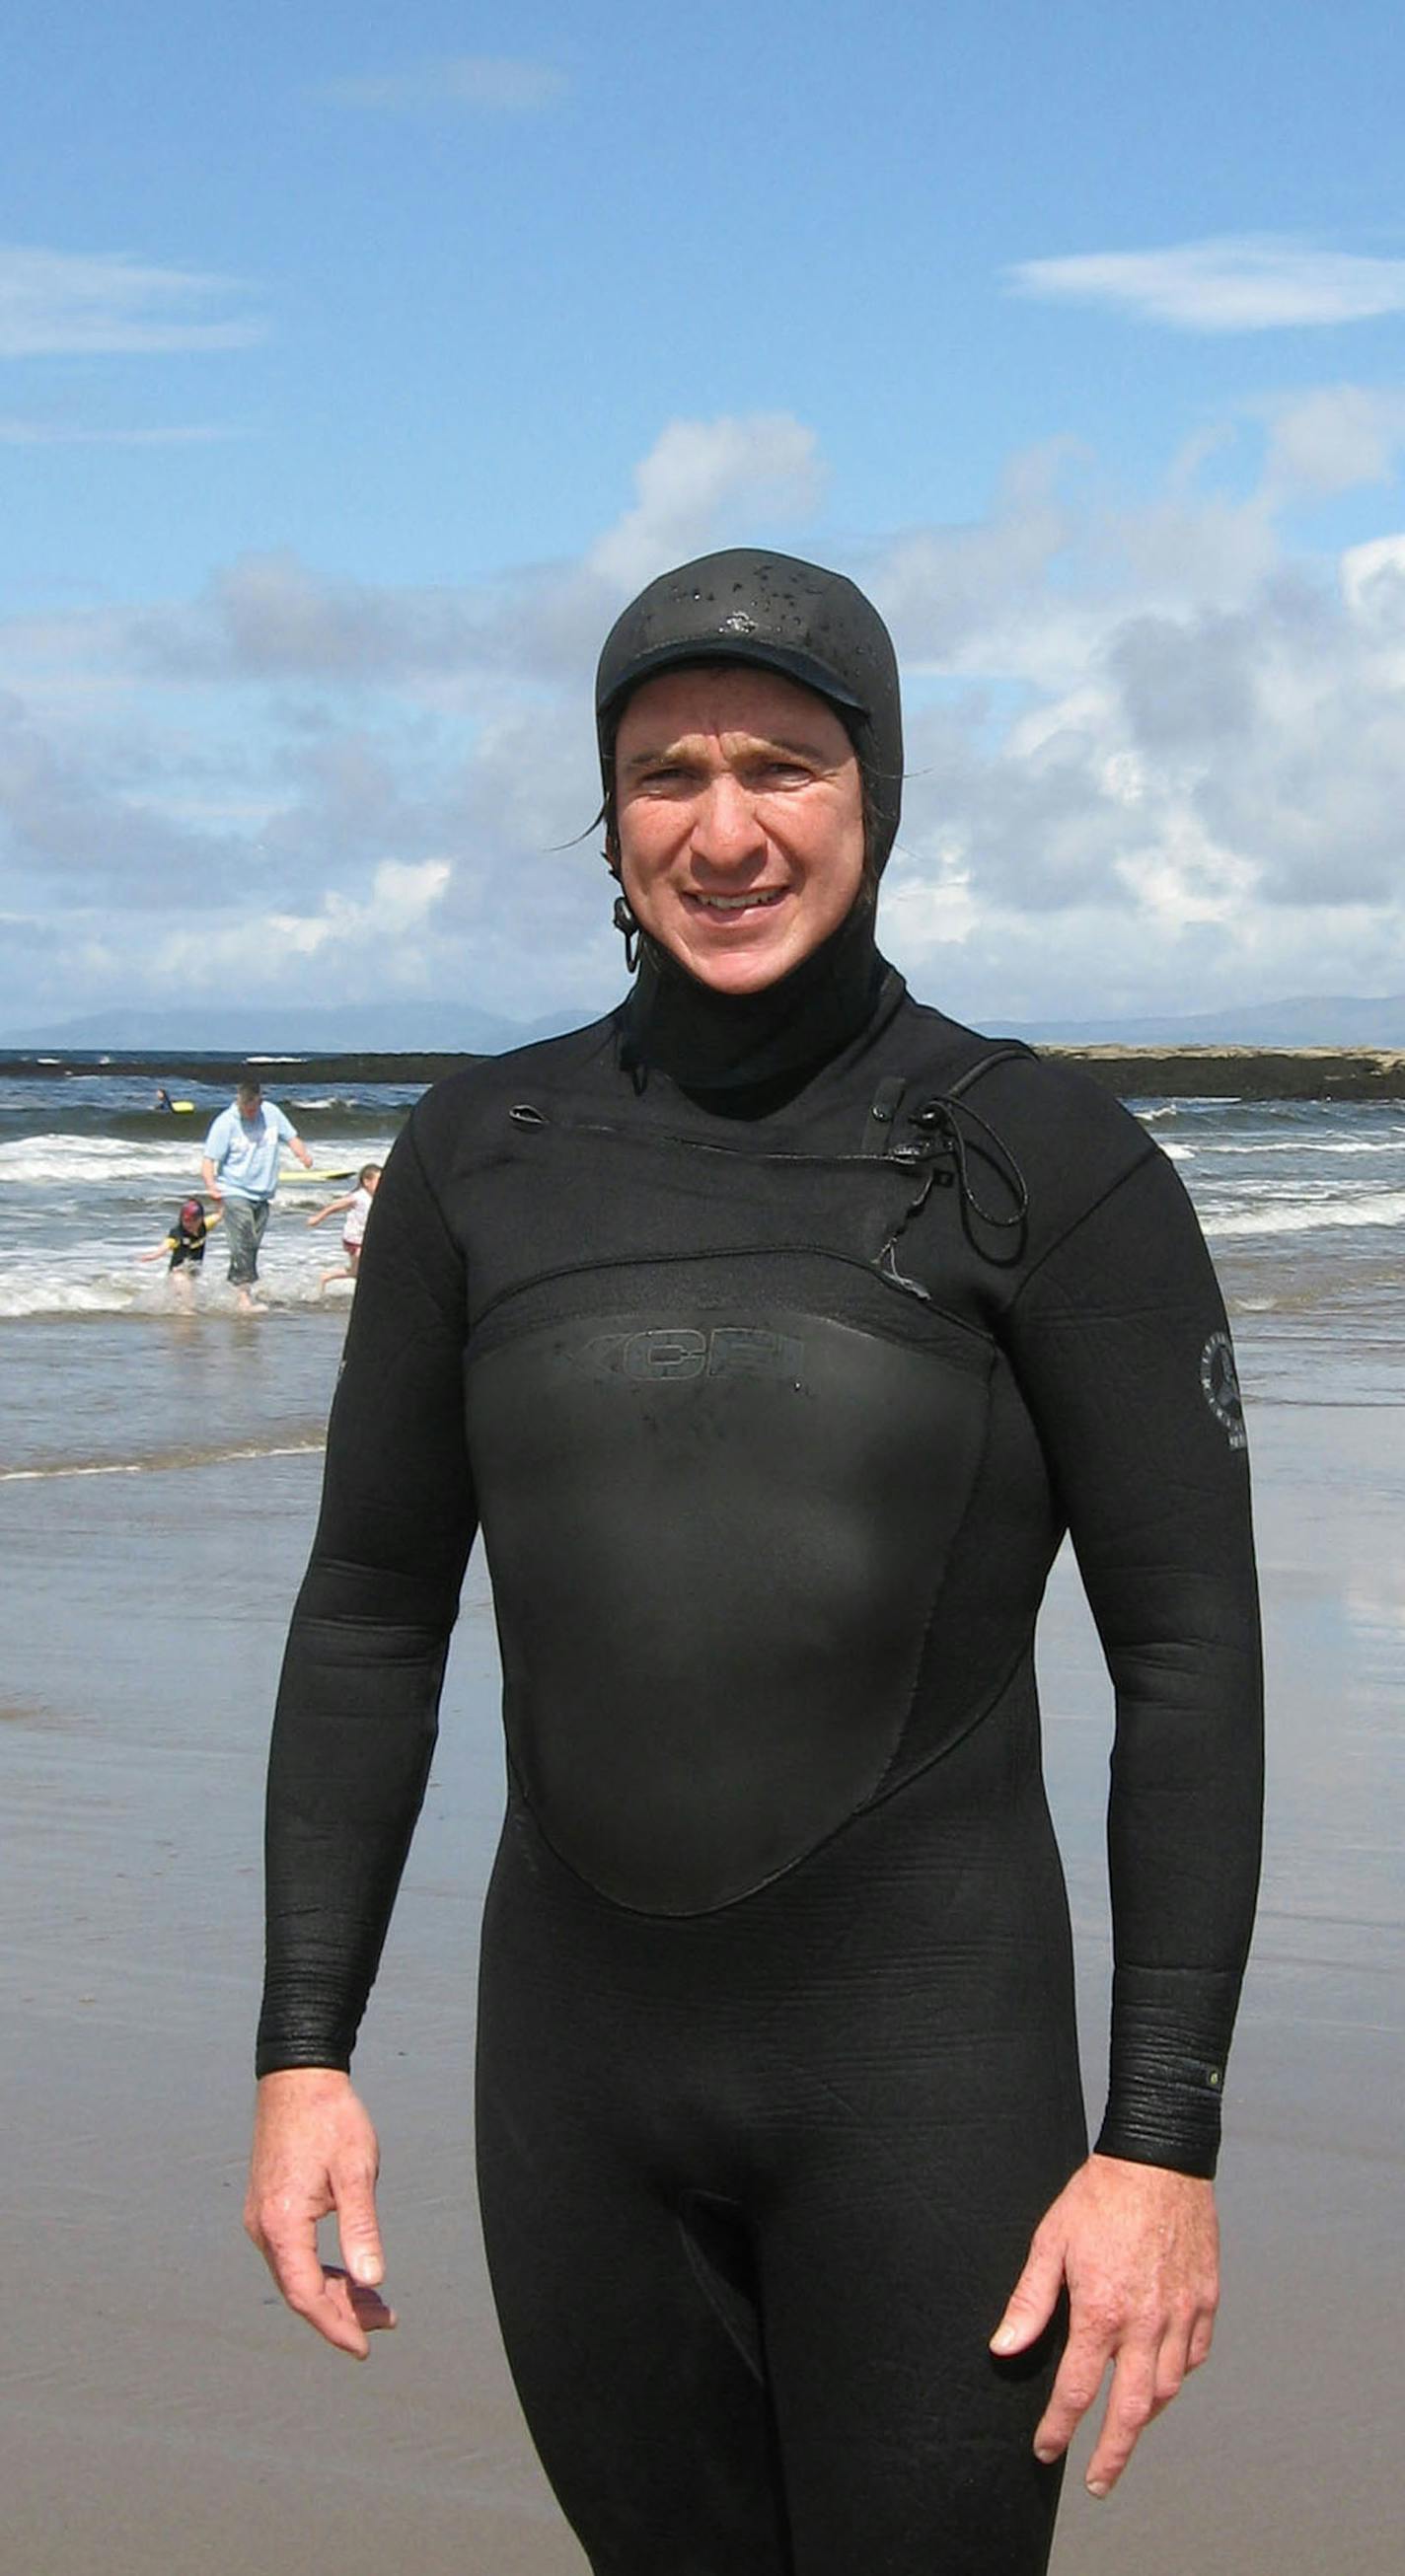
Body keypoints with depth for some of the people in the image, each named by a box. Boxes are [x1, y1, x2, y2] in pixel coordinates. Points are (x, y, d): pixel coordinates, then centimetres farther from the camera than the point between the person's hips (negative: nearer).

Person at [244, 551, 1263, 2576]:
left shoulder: (1051, 1166, -9)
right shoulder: (481, 1158, 1)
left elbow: (1189, 1650, -9)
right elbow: (372, 1612, 6)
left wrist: (1166, 2143, -13)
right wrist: (303, 2049, 0)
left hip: (930, 2055, -3)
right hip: (582, 2046, 3)